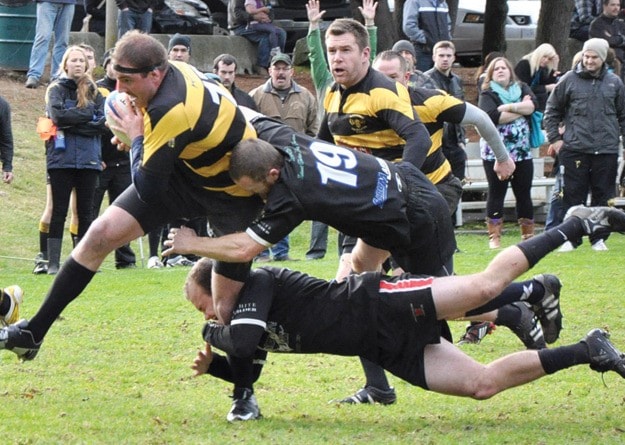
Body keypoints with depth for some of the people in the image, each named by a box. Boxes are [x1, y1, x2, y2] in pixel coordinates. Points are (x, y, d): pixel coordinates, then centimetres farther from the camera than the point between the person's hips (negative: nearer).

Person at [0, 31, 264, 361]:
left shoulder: (170, 111, -35)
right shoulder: (175, 70, -11)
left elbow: (147, 190, -27)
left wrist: (136, 136, -13)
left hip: (233, 194, -8)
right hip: (188, 170, 8)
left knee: (225, 311, -9)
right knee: (103, 233, -1)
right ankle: (34, 332, 8)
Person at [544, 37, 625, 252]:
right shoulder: (569, 80, 3)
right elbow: (551, 111, 9)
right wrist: (555, 138, 3)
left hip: (607, 151, 2)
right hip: (574, 149, -2)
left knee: (603, 197, 5)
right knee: (573, 195, -1)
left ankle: (598, 238, 13)